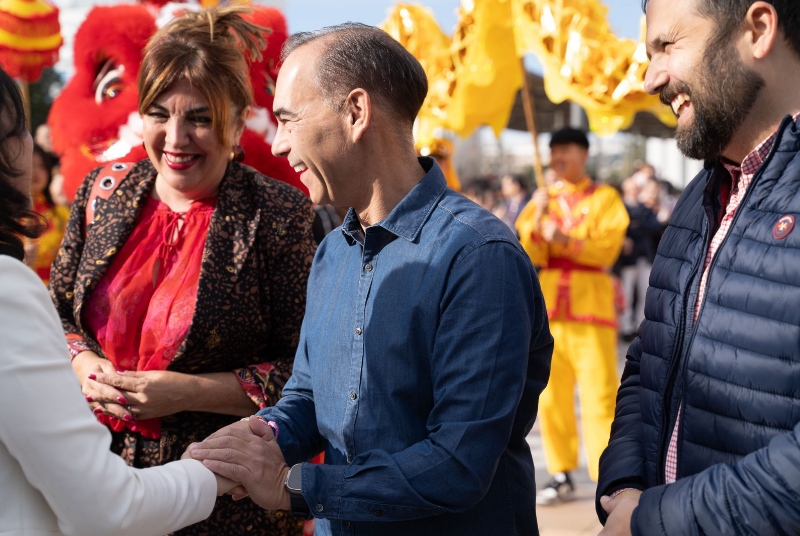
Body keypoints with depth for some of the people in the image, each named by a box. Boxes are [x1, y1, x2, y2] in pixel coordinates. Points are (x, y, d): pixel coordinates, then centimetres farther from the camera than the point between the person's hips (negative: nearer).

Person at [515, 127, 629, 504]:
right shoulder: (542, 199, 15)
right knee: (550, 395, 4)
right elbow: (531, 256, 5)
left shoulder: (605, 198, 6)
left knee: (600, 394, -8)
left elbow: (606, 249, -6)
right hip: (549, 303, 4)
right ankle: (561, 475, 14)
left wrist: (563, 239, -17)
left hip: (591, 302, -3)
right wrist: (538, 220, -12)